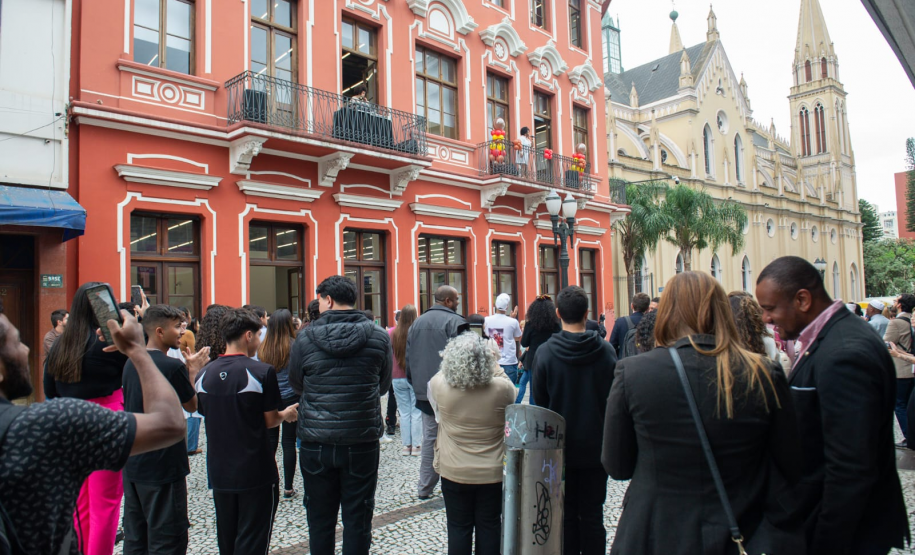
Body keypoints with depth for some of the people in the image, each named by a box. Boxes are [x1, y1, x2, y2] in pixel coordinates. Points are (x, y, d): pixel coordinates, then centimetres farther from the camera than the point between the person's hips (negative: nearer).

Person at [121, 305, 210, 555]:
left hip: (132, 464, 8)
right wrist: (194, 369, 2)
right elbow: (192, 405, -6)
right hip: (162, 466, -8)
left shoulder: (131, 363, 5)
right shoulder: (173, 366, -19)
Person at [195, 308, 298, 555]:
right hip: (255, 472, -5)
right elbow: (269, 421, -11)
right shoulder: (262, 372, -16)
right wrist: (286, 414, 10)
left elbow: (206, 415, 9)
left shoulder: (204, 374, 0)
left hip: (219, 472, 5)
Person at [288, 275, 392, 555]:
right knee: (357, 518, 11)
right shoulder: (379, 336, -5)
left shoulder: (306, 338, -7)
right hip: (363, 442, 0)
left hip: (316, 443, 0)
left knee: (320, 518, 15)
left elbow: (296, 384, 8)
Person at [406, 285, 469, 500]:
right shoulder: (455, 321, -12)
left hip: (424, 392, 6)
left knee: (429, 437, 15)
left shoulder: (417, 322, 10)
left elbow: (408, 357, 15)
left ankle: (424, 488, 20)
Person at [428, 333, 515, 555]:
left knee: (458, 528, 14)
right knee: (489, 528, 16)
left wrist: (451, 365, 15)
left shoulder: (439, 386, -18)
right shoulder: (500, 389, -19)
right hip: (492, 473, 0)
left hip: (454, 473, 0)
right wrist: (496, 366, 11)